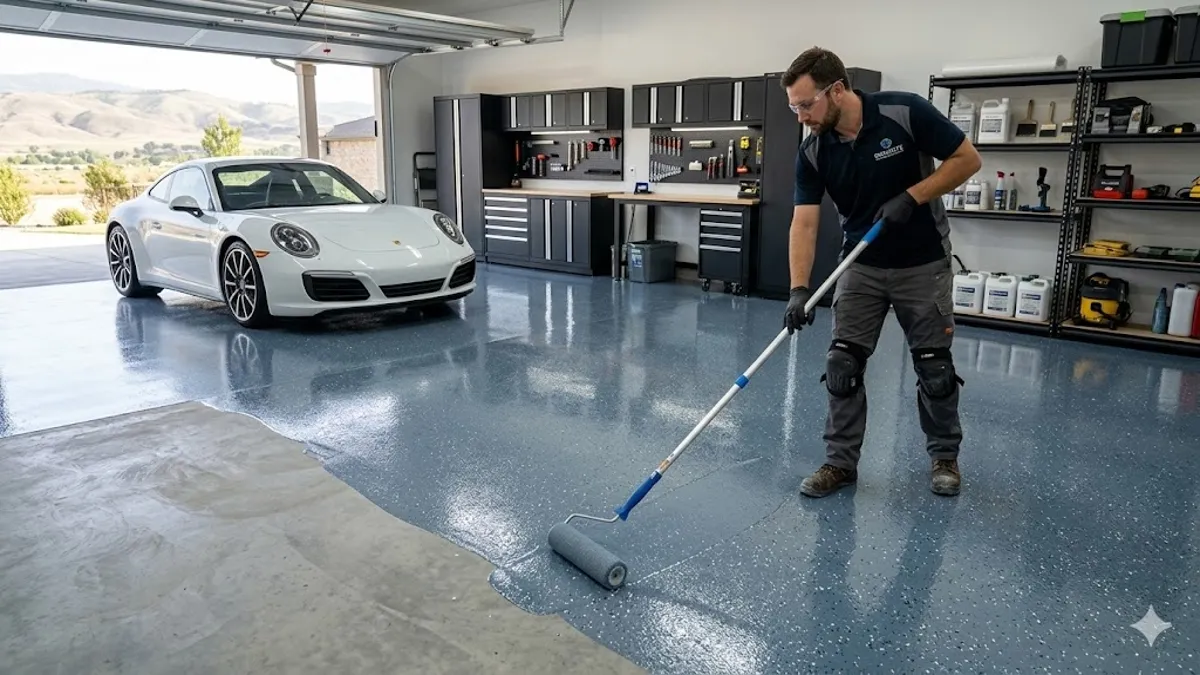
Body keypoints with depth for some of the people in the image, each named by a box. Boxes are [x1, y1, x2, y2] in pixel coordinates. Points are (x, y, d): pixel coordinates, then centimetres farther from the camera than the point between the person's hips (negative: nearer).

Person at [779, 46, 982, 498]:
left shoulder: (905, 112, -20)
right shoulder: (812, 153, -11)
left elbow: (967, 159, -11)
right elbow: (804, 223, -15)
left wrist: (911, 197, -22)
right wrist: (799, 289, -28)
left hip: (923, 264, -3)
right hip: (861, 265, 3)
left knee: (934, 367, 6)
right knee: (842, 366, -2)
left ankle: (944, 455, 26)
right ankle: (841, 461, 11)